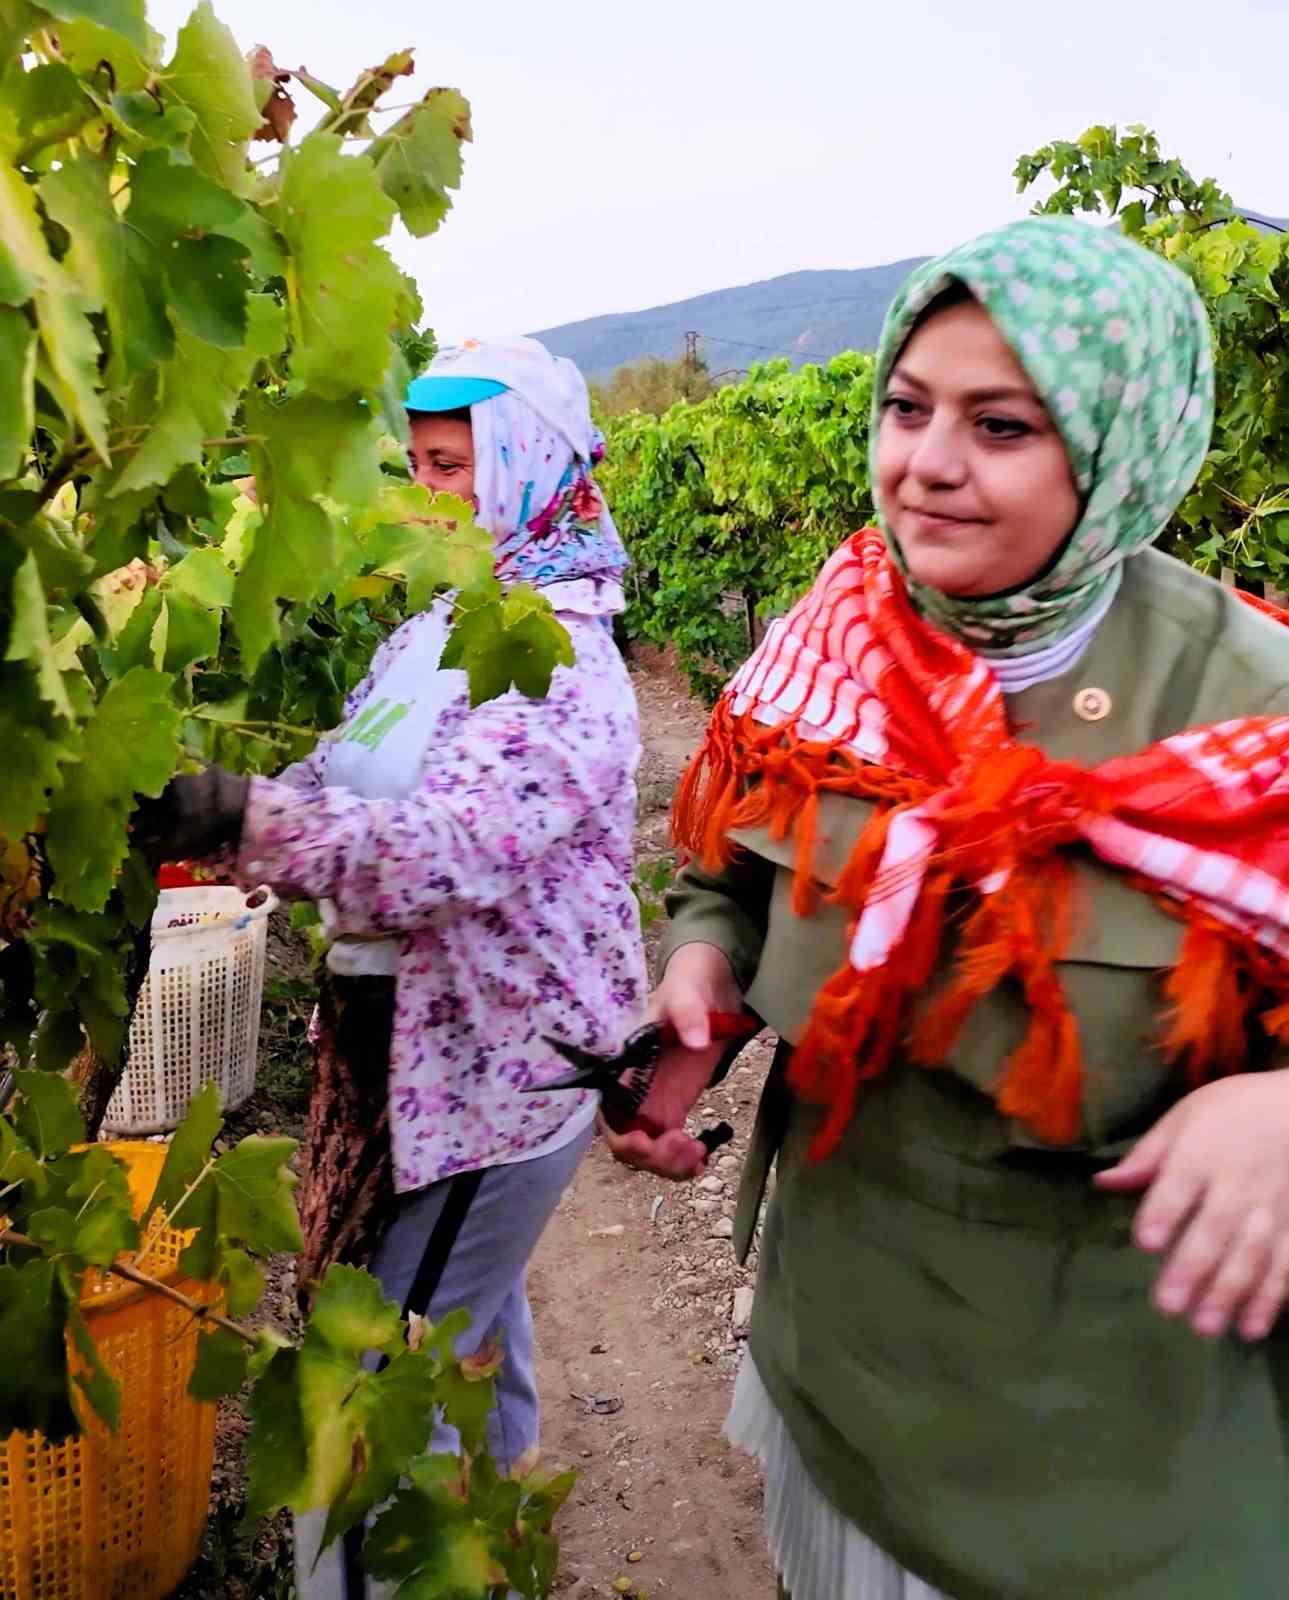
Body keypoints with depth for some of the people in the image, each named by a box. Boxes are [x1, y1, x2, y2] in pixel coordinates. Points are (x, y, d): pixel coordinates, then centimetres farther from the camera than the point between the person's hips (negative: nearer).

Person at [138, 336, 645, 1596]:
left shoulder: (561, 663, -19)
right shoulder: (435, 629, 8)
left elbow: (445, 854, -33)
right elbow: (340, 788, 9)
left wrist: (234, 812, -42)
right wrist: (192, 794, -8)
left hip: (496, 1070, -9)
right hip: (417, 1037, 9)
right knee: (468, 1302, 28)